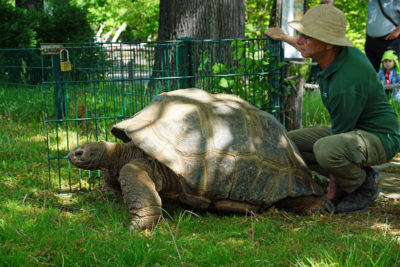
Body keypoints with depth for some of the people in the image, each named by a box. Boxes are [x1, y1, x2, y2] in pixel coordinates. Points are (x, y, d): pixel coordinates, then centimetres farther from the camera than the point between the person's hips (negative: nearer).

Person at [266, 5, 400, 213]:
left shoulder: (346, 86, -32)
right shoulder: (335, 52, -4)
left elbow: (342, 134, -24)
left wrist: (334, 182, -13)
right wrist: (284, 38, 38)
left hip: (378, 138, -10)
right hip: (349, 130, 10)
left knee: (325, 149, -40)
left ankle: (364, 186, -8)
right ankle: (357, 174, 9)